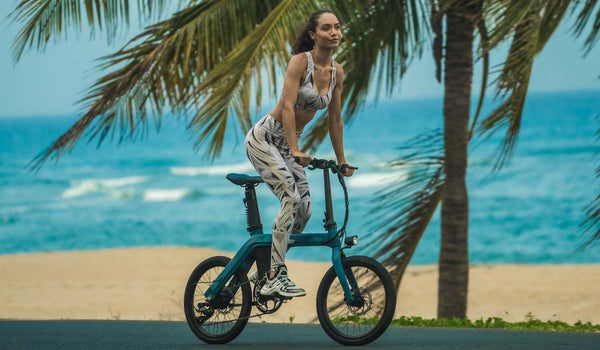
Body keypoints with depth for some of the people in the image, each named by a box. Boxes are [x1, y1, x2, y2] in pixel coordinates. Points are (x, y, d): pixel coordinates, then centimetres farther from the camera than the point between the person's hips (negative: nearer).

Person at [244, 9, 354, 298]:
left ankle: (265, 270, 14)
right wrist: (295, 150, -33)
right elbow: (288, 106, -25)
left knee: (303, 209, -2)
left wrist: (341, 161, 11)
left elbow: (335, 118, 9)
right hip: (264, 138, -7)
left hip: (288, 144, 7)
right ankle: (275, 279, -24)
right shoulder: (301, 61, -18)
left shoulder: (336, 71, 2)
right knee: (292, 198, -23)